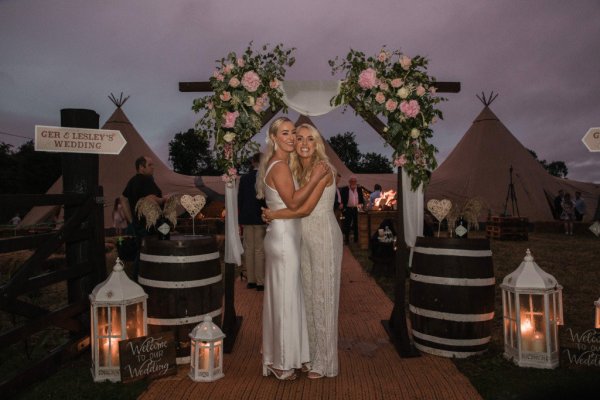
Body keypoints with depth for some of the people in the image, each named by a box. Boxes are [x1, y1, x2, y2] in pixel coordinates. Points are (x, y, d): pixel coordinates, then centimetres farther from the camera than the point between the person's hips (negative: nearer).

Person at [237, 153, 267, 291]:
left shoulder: (244, 178, 5)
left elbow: (239, 199, 7)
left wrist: (241, 219, 14)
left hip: (246, 219, 4)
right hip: (261, 218, -4)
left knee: (248, 249, 9)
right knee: (260, 250, 0)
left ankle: (251, 280, 14)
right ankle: (260, 282, 3)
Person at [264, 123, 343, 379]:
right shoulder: (298, 171, 12)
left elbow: (305, 208, -19)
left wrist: (273, 215, -10)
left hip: (324, 236, -8)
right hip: (304, 239, 8)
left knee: (323, 296, 1)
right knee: (308, 296, 13)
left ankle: (325, 362, 15)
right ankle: (312, 355, 27)